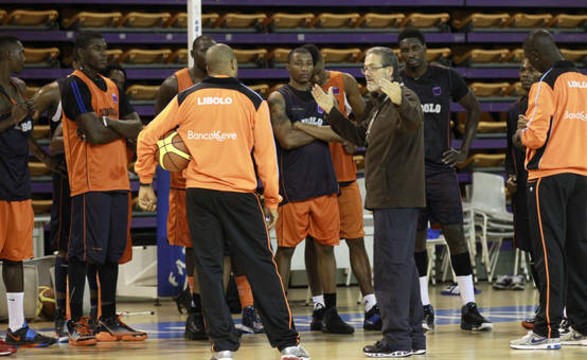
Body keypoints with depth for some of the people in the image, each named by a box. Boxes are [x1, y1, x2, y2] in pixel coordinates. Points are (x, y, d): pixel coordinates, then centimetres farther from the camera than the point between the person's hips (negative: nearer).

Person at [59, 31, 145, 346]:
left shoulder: (112, 88, 18)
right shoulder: (75, 86, -8)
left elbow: (138, 128, 8)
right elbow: (95, 134, -18)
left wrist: (109, 122, -8)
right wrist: (122, 128, -1)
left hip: (117, 180, 8)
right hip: (89, 182, -8)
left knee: (112, 251, 10)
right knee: (84, 251, -6)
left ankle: (109, 320, 16)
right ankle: (75, 322, -3)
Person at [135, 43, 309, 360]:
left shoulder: (186, 99, 5)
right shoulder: (253, 101, 0)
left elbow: (147, 137, 6)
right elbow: (265, 154, -1)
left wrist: (145, 182, 15)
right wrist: (272, 200, 6)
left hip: (199, 192, 1)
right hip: (239, 192, -1)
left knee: (209, 268, 6)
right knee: (260, 267, 3)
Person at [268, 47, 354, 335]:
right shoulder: (279, 98, -4)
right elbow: (287, 139, -16)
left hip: (323, 184, 5)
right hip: (292, 186, -5)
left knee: (326, 247, 7)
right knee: (285, 249, 0)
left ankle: (331, 314, 11)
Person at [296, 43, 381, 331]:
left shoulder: (344, 83, -1)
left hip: (343, 175, 1)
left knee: (356, 240, 1)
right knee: (313, 241, 5)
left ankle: (371, 307, 0)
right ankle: (319, 306, 12)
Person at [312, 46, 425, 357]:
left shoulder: (405, 98, -12)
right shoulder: (377, 104, 18)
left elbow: (413, 122, -33)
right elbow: (360, 136, 28)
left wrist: (399, 100, -52)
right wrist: (331, 111, 22)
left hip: (398, 198, -10)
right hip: (386, 197, 10)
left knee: (391, 265, -9)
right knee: (404, 265, 13)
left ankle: (396, 337, -7)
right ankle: (413, 336, 19)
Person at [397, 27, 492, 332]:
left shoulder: (446, 78, 2)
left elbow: (474, 109, 15)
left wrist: (464, 150, 7)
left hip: (441, 168, 0)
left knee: (456, 234, -5)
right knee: (416, 238, 3)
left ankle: (469, 310, -2)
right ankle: (424, 309, 10)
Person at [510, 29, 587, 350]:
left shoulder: (545, 85, -9)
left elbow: (536, 135, -17)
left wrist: (520, 135, 5)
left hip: (549, 174, -6)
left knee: (549, 251, -6)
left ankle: (547, 330, -7)